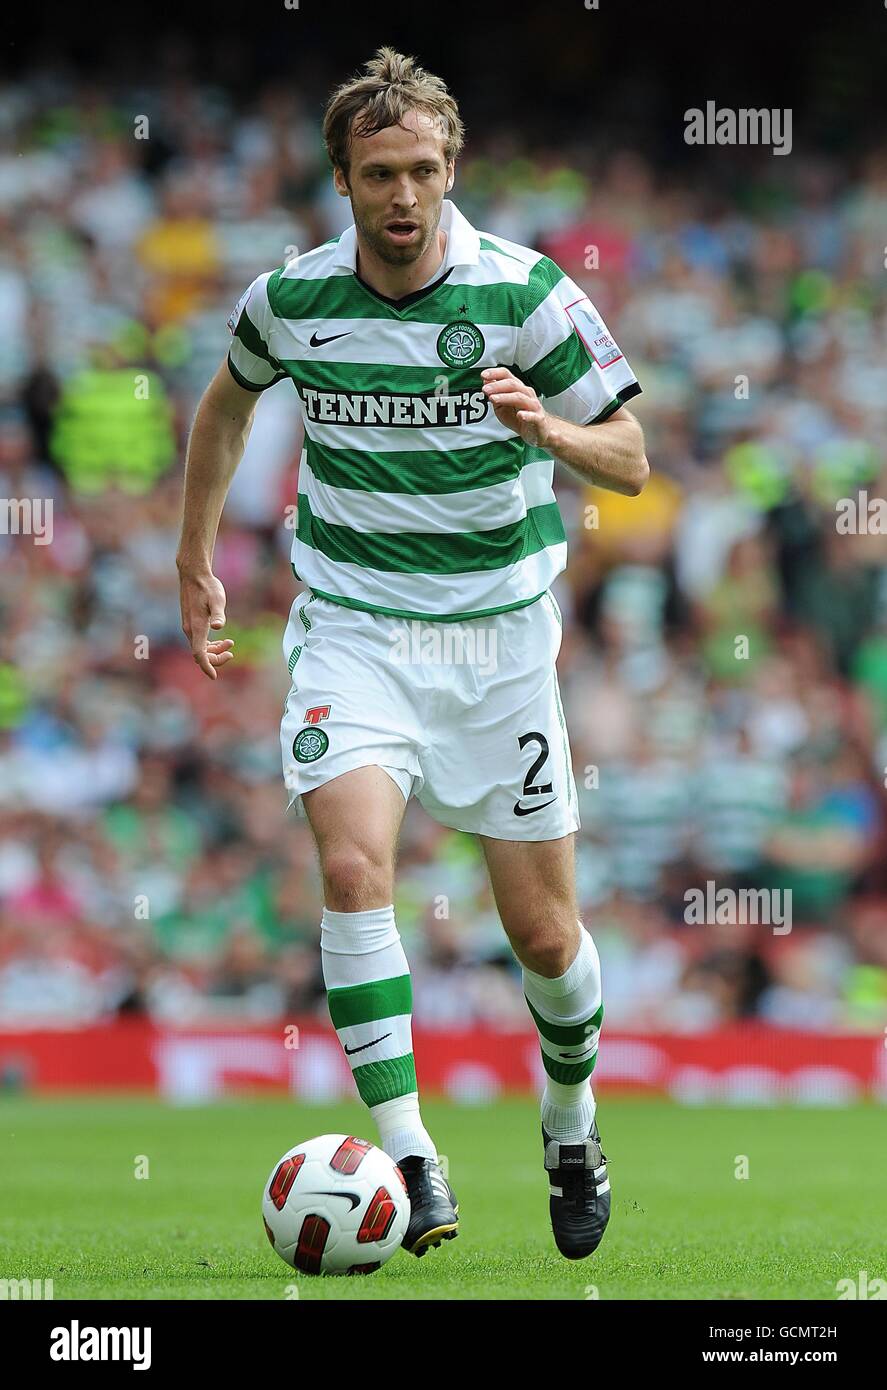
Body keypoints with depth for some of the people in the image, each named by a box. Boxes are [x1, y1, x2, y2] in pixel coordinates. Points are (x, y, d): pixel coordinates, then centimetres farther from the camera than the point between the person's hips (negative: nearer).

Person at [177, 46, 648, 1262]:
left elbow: (629, 462, -5)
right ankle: (409, 1162, -24)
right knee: (353, 862, -25)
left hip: (498, 632, 0)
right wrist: (197, 556, 20)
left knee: (543, 931, 3)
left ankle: (571, 1119, 34)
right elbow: (228, 399, 19)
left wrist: (547, 430, -26)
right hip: (352, 627, 0)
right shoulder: (290, 299, -4)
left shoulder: (524, 293, -10)